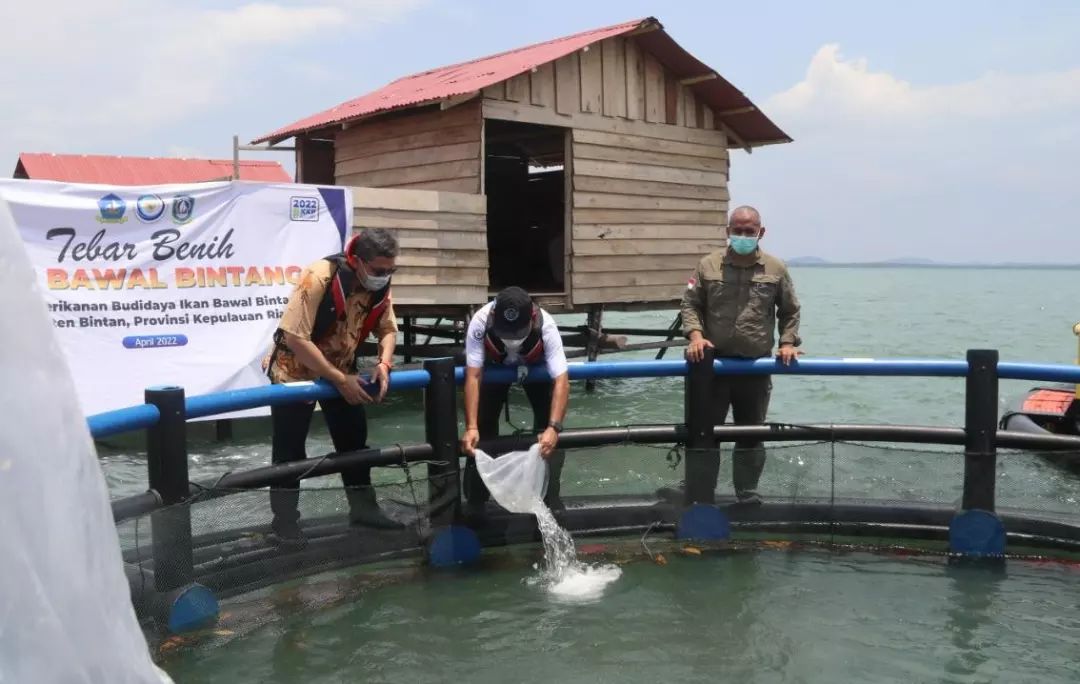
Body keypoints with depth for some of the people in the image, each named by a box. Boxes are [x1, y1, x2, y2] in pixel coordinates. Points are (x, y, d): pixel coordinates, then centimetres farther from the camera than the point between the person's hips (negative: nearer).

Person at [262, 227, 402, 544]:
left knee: (354, 436, 10)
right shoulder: (319, 277, -33)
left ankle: (363, 507, 23)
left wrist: (384, 364, -20)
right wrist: (340, 380, -32)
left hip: (341, 369, 6)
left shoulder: (379, 285, -12)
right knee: (289, 446, 0)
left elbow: (387, 328, 1)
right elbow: (295, 338, -34)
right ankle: (284, 518, 12)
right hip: (295, 370, -6)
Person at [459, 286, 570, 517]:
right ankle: (475, 499, 12)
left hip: (536, 366, 0)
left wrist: (553, 427, -57)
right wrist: (471, 427, -50)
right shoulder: (480, 322, -41)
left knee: (548, 421, -13)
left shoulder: (546, 326, -42)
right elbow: (473, 377, -41)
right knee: (483, 424, -6)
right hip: (494, 367, 0)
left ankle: (550, 496, 5)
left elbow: (561, 380, -45)